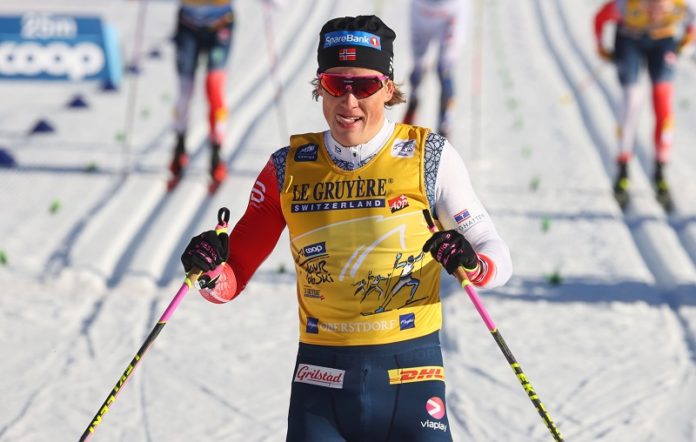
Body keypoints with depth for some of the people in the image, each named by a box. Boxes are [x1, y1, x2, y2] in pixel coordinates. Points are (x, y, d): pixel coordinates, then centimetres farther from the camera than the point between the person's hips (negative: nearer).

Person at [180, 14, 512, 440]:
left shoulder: (428, 157, -1)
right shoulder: (289, 168, 5)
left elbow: (499, 257, 1)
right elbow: (234, 279, 7)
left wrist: (470, 263, -21)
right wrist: (210, 269, -15)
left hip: (407, 376, -2)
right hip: (321, 381, 2)